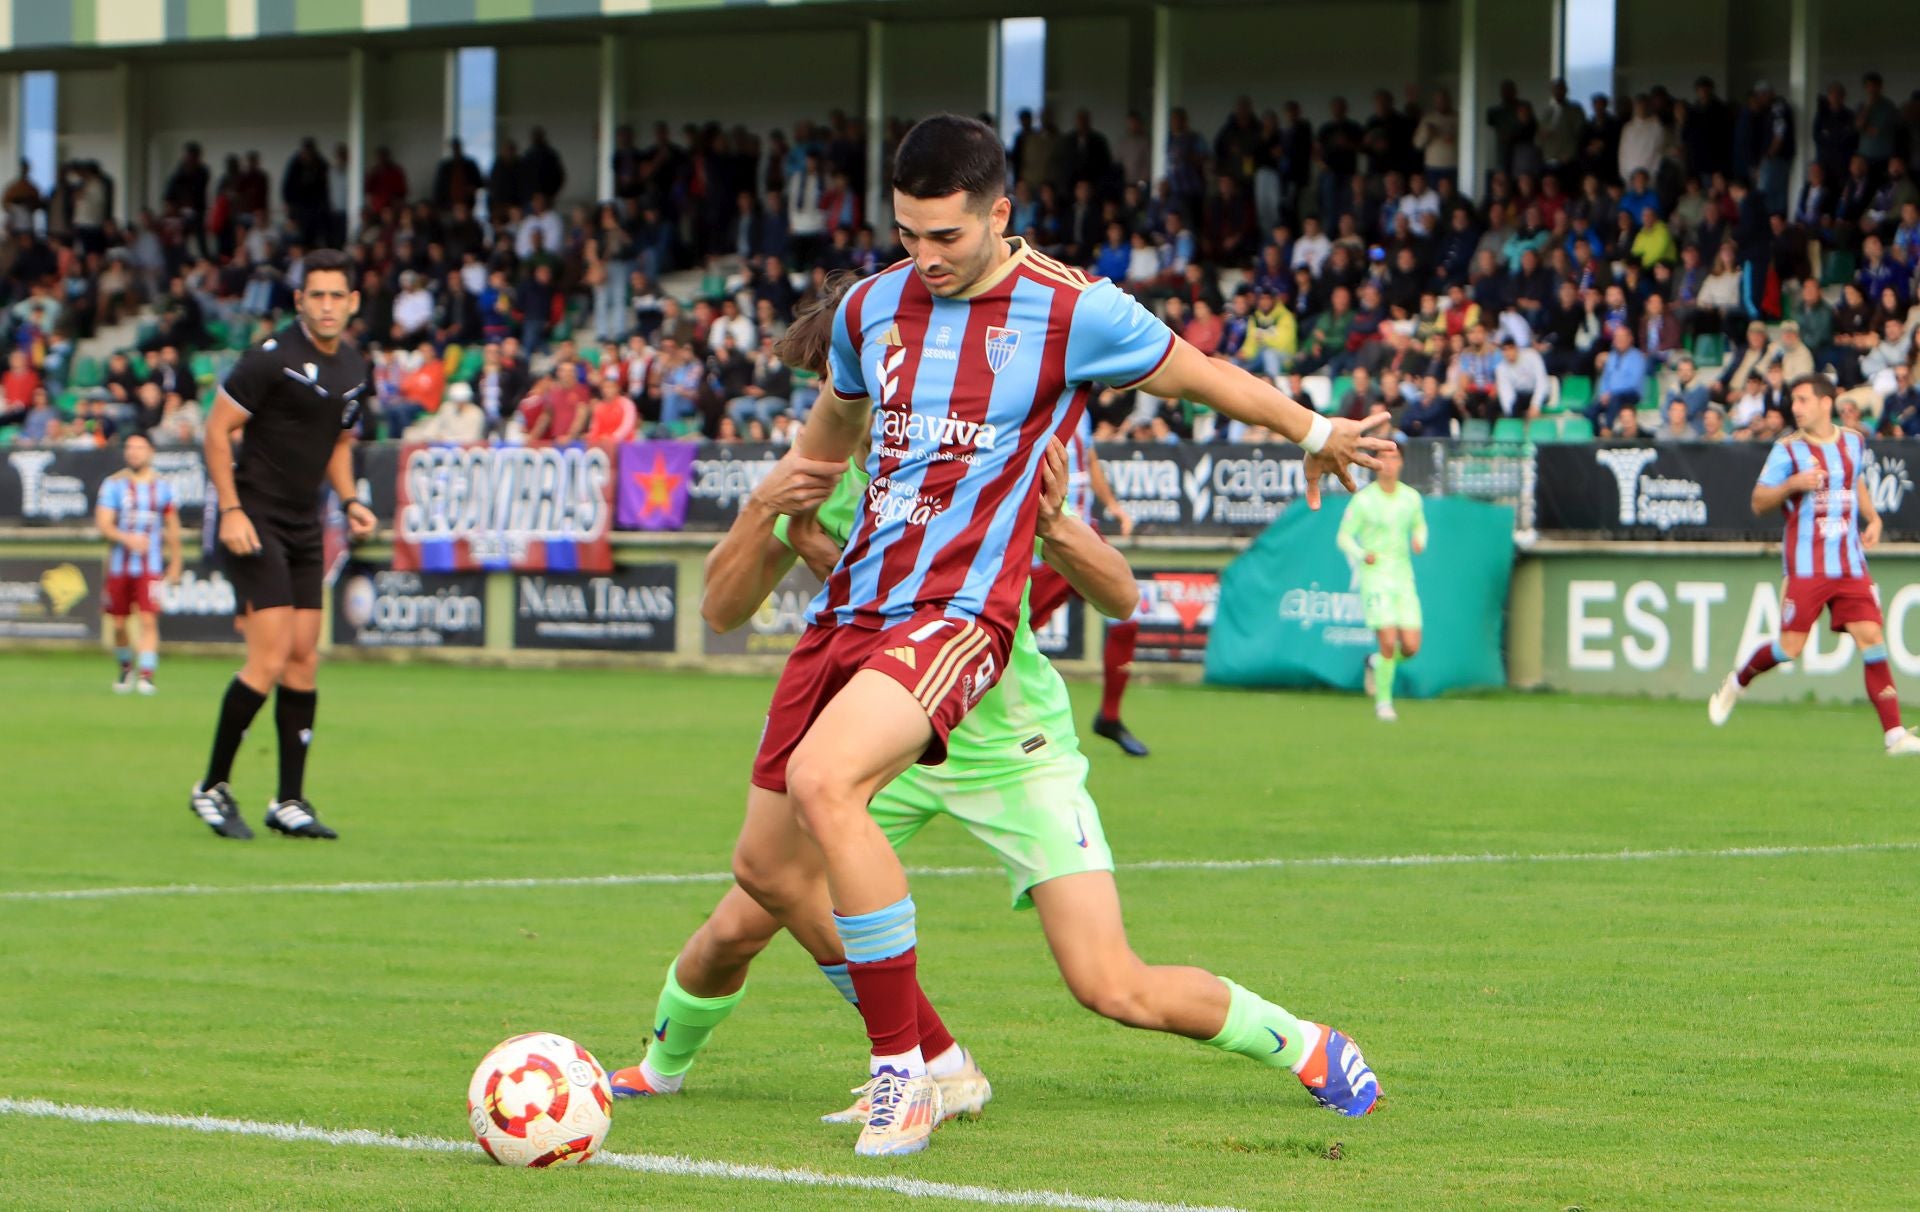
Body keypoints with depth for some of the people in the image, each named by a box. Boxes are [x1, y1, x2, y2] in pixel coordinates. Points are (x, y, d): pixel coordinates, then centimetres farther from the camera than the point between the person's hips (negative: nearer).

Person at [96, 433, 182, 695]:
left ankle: (146, 675, -18)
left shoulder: (162, 487, 7)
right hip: (119, 564, 1)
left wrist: (175, 565, 15)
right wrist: (127, 539, -24)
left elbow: (172, 529, 16)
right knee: (118, 623, 6)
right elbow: (103, 524, -6)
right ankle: (126, 668, 29)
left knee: (149, 620, -15)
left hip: (151, 566, -1)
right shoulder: (114, 484, 2)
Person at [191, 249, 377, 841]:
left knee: (304, 660, 5)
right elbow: (218, 429, -10)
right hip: (255, 523, -7)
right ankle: (213, 787, 1)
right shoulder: (273, 358, -14)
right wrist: (230, 510, -16)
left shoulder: (356, 369, 8)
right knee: (271, 659, -13)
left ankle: (289, 802, 11)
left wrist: (351, 501, 8)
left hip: (305, 527, 7)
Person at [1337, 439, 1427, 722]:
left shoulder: (1411, 497, 6)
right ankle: (1383, 702, 3)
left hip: (1403, 575, 4)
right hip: (1375, 574, -4)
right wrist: (1362, 555, -22)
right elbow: (1343, 536, -2)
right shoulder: (1363, 499, -6)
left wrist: (1419, 541, -1)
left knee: (1411, 647, -4)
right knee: (1388, 643, -15)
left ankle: (1376, 663, 29)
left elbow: (1419, 525, 23)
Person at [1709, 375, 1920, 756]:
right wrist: (1791, 485, -20)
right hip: (1806, 565, -3)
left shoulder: (1854, 442, 9)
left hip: (1851, 564, 3)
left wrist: (1872, 517, 14)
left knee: (1871, 638, -8)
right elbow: (1759, 503, -2)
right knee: (1790, 647, -6)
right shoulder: (1788, 449, -4)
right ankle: (1736, 684, 25)